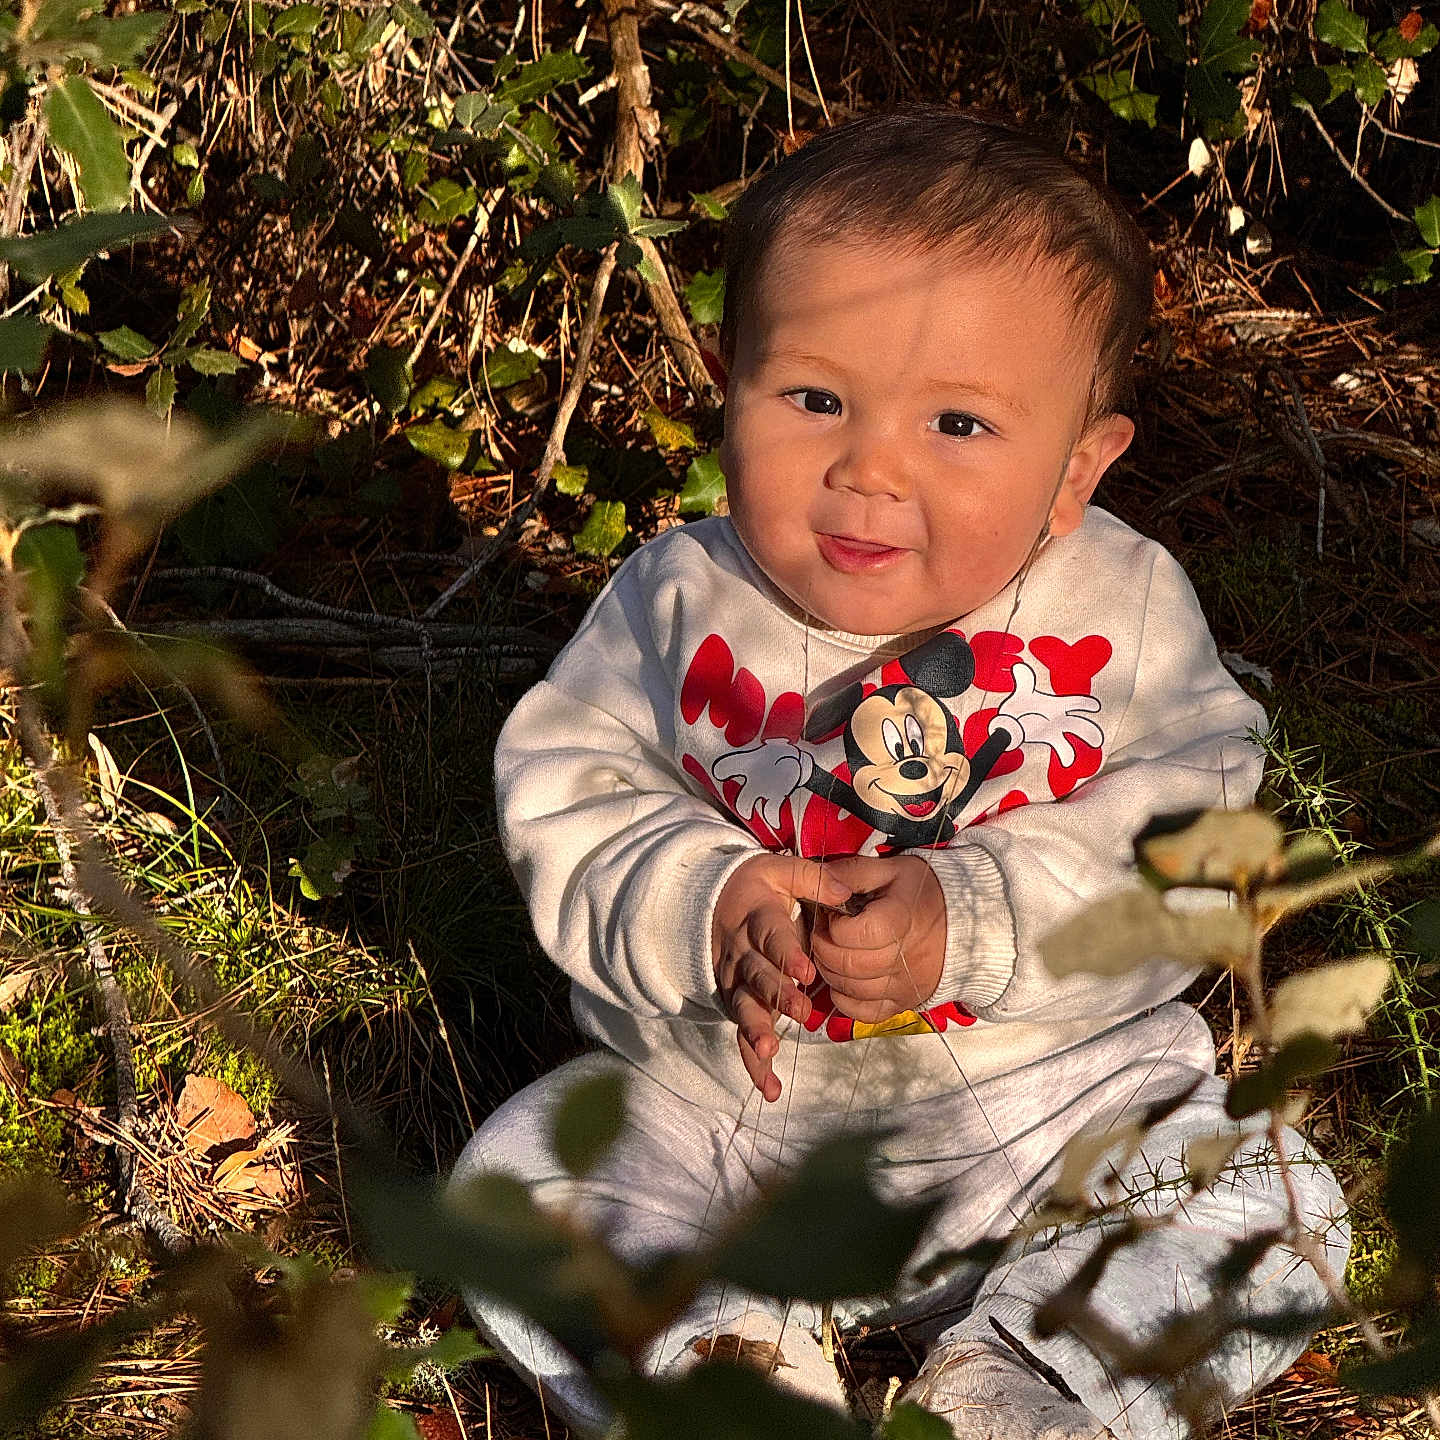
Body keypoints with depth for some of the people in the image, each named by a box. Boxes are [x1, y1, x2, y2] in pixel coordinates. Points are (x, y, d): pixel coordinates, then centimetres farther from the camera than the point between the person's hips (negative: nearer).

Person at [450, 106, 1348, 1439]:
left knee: (1271, 1213, -17)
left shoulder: (1123, 614, -11)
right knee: (508, 1180, -13)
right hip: (714, 1102, 1)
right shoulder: (677, 605, -7)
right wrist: (703, 907, -25)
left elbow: (1182, 826, -16)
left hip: (1050, 1090, -1)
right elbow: (564, 800, -6)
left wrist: (971, 918, -30)